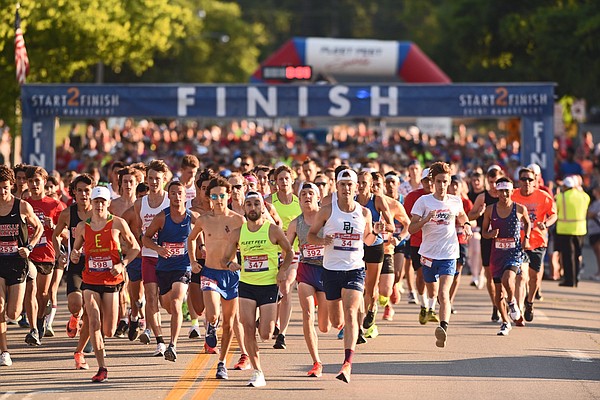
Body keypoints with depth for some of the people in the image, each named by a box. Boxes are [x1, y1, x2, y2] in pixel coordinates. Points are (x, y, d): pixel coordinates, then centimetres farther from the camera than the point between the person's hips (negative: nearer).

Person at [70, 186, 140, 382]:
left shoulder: (117, 224, -3)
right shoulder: (82, 227, 5)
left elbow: (134, 247, 4)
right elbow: (76, 250, 18)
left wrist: (122, 264, -11)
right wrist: (74, 255, -6)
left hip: (111, 281, -1)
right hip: (90, 281, 1)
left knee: (108, 331, 1)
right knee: (94, 323, -15)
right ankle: (102, 369, -10)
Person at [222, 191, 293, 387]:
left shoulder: (273, 231, -6)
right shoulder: (237, 234, 1)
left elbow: (289, 252, 9)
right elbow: (224, 259, 9)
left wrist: (283, 270, -7)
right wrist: (230, 264, -14)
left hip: (269, 285, -2)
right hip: (246, 285, 2)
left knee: (265, 335, -3)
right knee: (248, 329, -10)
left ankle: (266, 322, 36)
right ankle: (257, 372, 1)